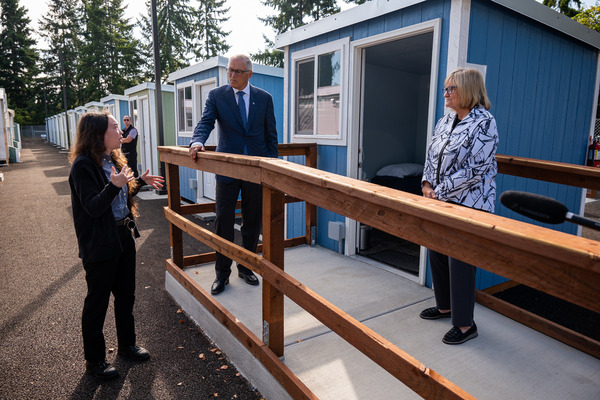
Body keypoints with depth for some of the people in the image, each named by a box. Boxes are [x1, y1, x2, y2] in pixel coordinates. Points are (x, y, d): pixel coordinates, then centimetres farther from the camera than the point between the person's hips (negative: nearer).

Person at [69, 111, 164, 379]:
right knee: (97, 301, 7)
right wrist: (114, 185, -36)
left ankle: (127, 344, 37)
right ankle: (94, 360, 25)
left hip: (124, 237, 8)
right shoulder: (83, 165, -18)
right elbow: (94, 207, -23)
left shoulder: (113, 159, 9)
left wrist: (140, 182, 4)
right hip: (99, 244, -8)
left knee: (126, 295, 19)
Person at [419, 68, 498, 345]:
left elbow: (475, 170, -20)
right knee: (436, 254, 17)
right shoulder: (445, 121, 11)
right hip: (440, 202, 8)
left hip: (467, 205, -8)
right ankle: (445, 306, 38)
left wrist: (440, 193, -17)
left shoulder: (484, 123, -14)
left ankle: (465, 324, 17)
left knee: (460, 263, -1)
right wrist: (427, 185, -3)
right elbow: (431, 157, 14)